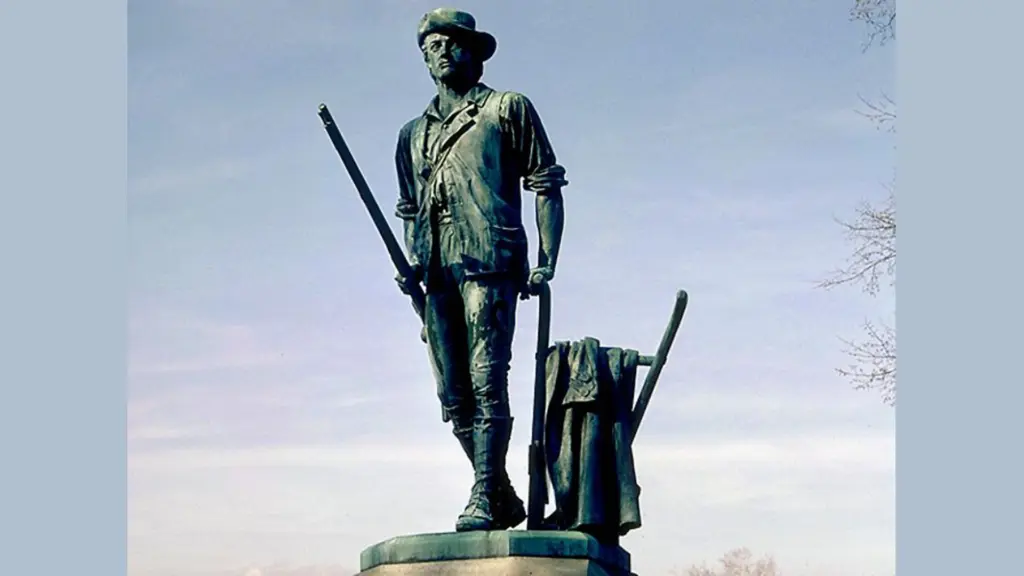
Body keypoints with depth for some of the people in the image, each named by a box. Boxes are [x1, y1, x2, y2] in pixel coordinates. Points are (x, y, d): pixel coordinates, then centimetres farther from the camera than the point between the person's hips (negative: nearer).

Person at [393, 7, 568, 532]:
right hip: (437, 273, 6)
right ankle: (504, 498, 13)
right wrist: (412, 265, 10)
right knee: (453, 396, 3)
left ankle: (484, 500, -14)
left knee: (486, 382, -14)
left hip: (489, 264, -5)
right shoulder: (414, 134, 24)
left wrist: (547, 262, -6)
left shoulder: (508, 109, 10)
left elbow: (546, 188, 5)